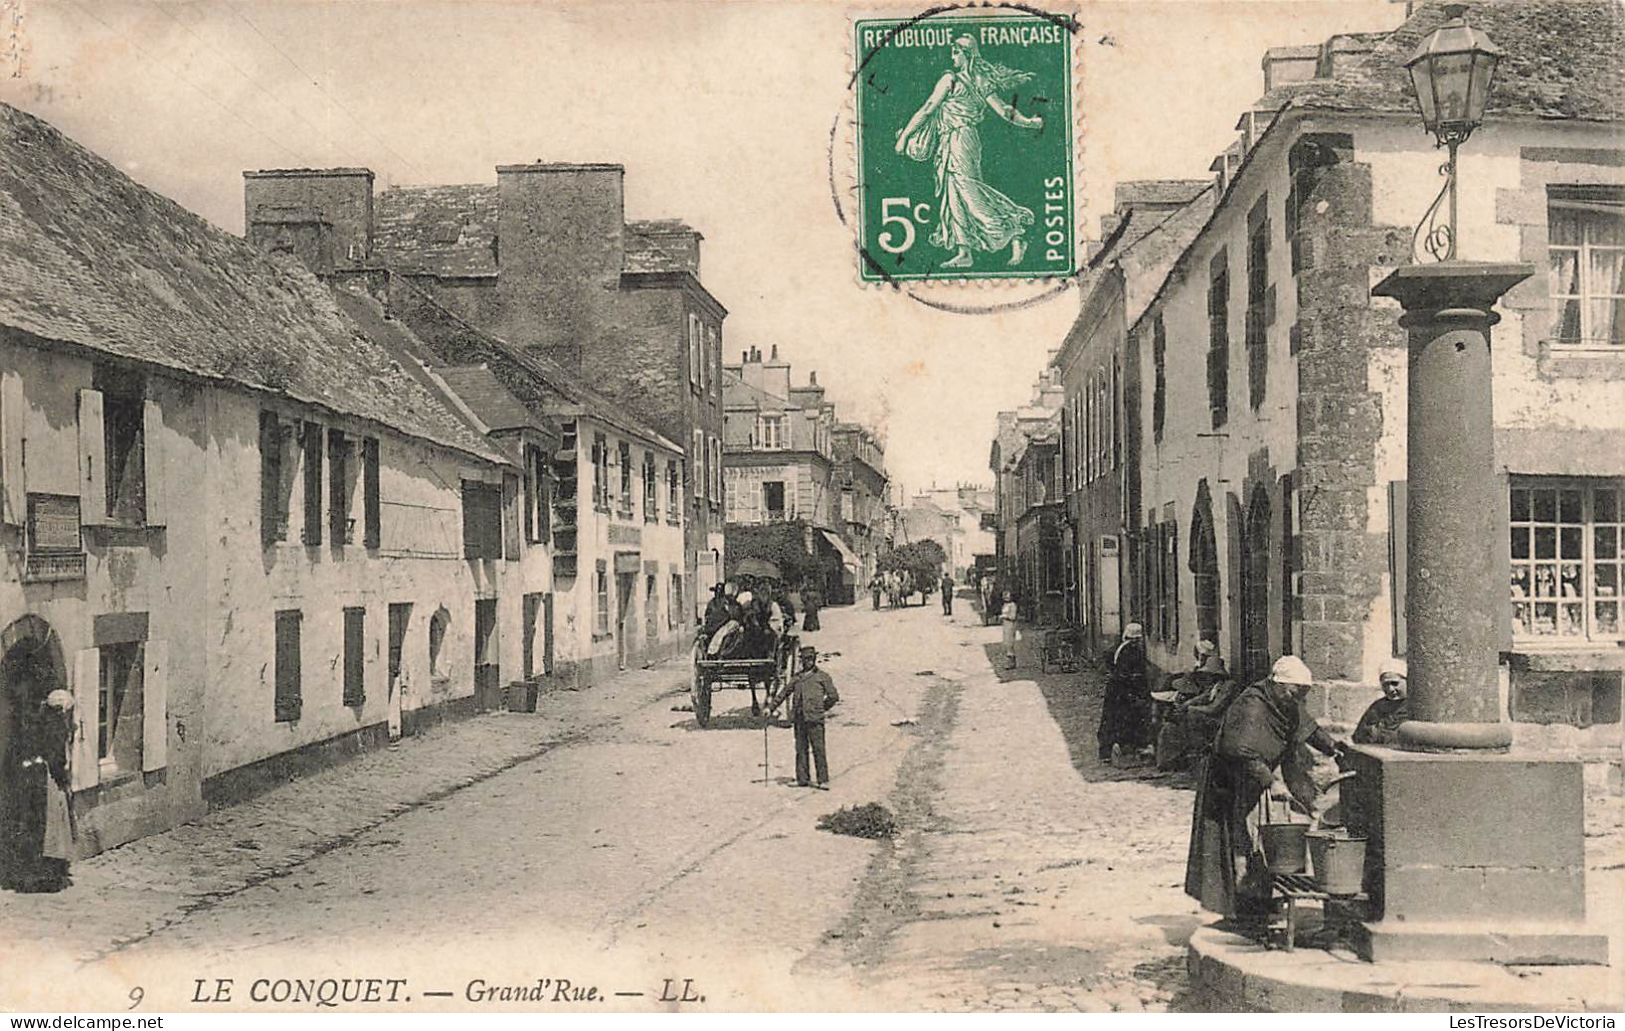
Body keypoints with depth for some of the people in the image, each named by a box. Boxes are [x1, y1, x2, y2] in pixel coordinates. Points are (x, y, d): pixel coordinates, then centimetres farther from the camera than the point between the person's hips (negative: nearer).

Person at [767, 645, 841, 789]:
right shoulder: (797, 678, 19)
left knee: (818, 749, -8)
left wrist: (821, 709, 8)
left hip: (814, 719, -4)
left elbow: (834, 696, 6)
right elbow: (783, 693, 22)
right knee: (801, 749, 4)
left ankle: (823, 781, -9)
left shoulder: (822, 676, 8)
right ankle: (802, 779, 7)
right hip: (798, 718, 4)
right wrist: (770, 707, 16)